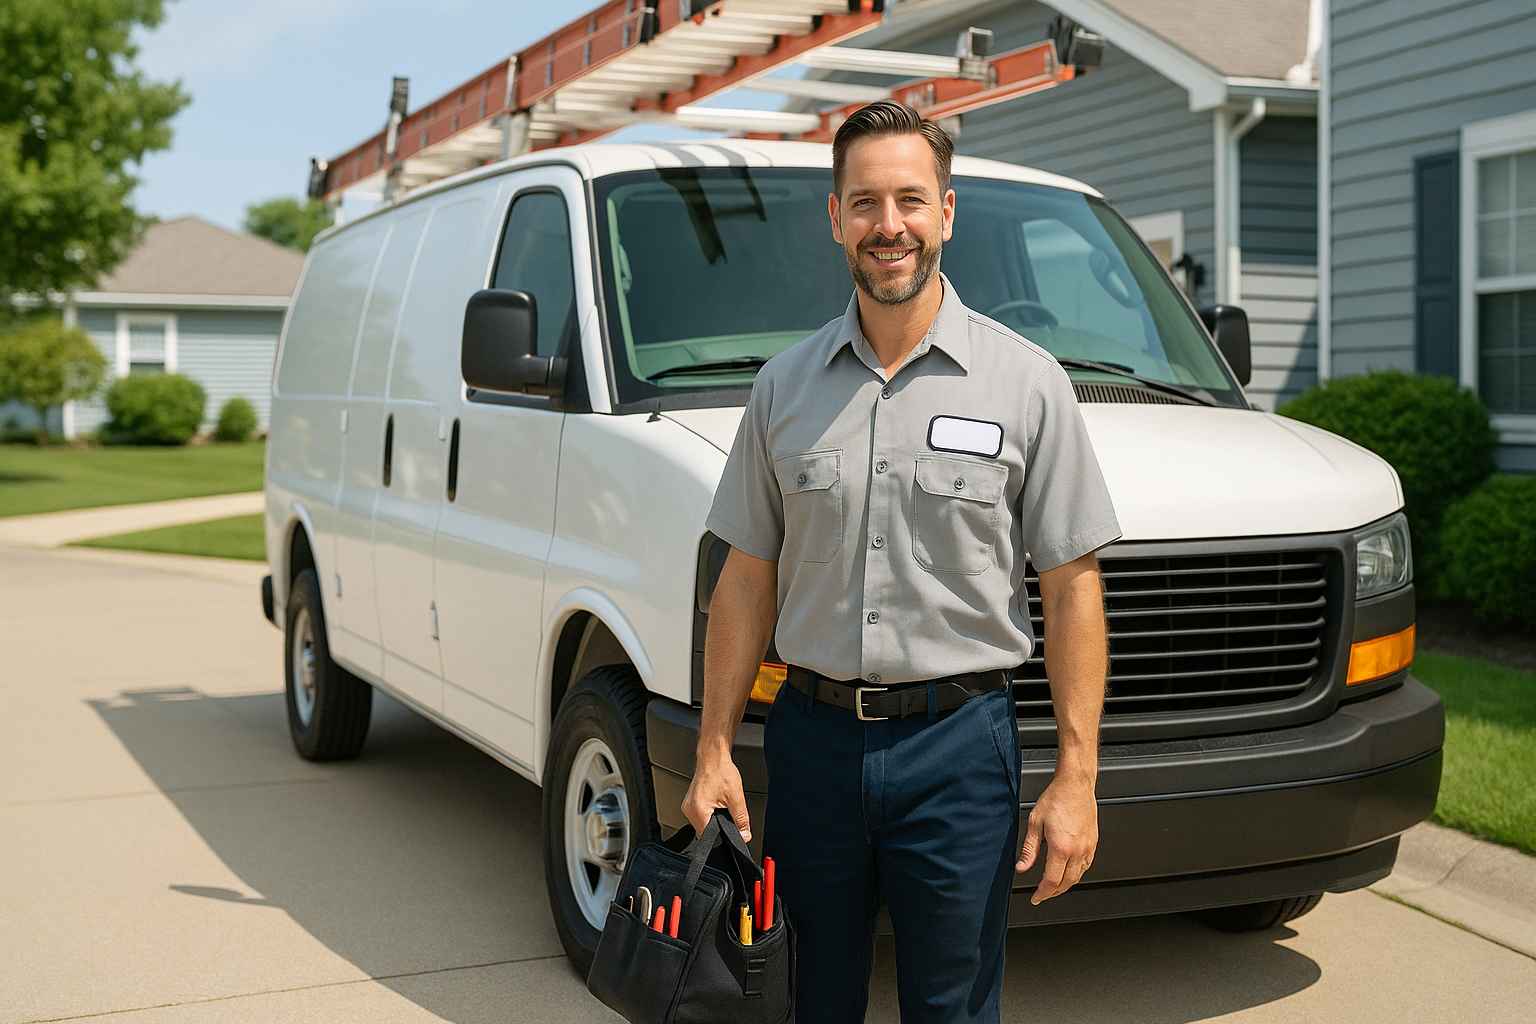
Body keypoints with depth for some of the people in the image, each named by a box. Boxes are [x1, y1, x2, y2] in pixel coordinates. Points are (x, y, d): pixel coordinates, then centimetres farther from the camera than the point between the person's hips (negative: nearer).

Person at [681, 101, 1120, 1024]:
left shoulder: (1027, 382, -3)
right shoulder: (786, 385, 5)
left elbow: (1072, 586, -3)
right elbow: (749, 579, 8)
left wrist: (1076, 776, -9)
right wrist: (714, 750, 2)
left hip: (958, 744, -2)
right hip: (812, 739, 3)